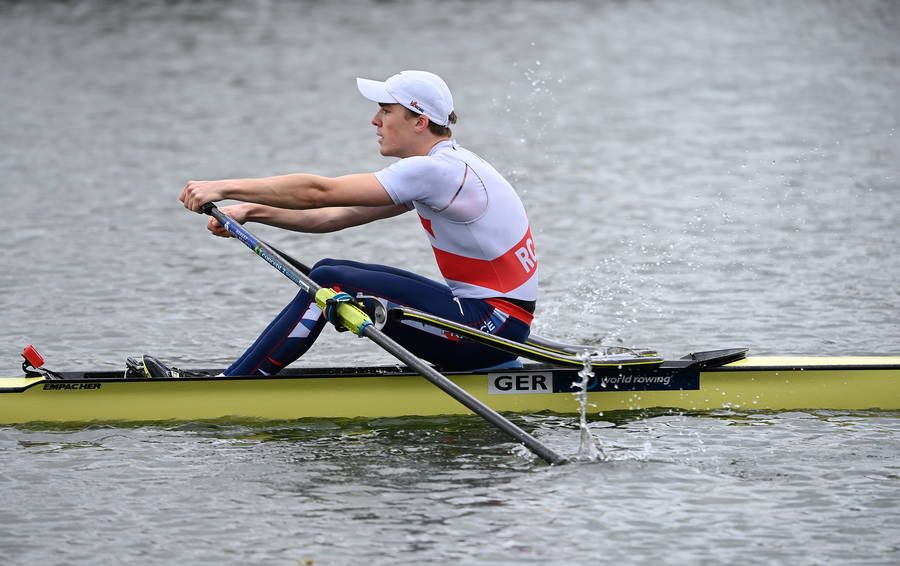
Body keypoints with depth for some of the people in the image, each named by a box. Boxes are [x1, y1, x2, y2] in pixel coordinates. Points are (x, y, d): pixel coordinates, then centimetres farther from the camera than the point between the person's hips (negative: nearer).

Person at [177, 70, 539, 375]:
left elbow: (321, 192, -20)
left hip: (494, 325, -10)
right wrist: (252, 212, 3)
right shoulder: (444, 165, 13)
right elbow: (340, 216, 11)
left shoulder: (435, 170, -18)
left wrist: (225, 188, -18)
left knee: (331, 282, -13)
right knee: (332, 270, 8)